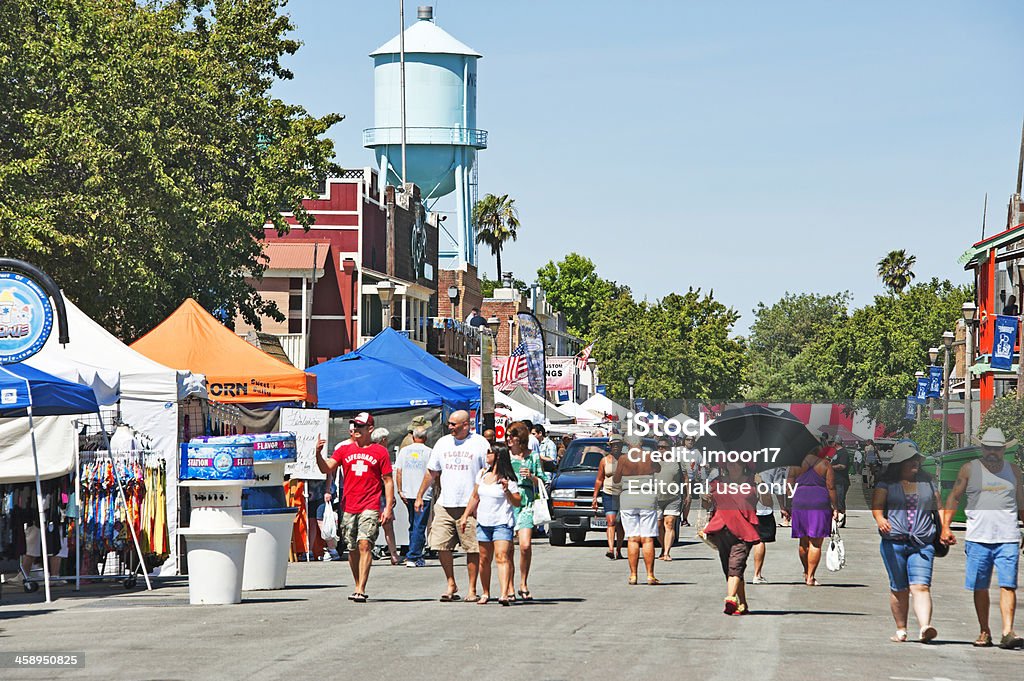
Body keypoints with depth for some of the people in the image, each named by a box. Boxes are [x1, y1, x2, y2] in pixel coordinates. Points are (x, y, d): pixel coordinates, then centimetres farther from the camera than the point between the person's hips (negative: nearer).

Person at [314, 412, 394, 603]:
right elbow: (326, 469, 3)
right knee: (353, 549, 8)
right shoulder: (344, 450, 11)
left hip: (370, 508, -3)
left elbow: (388, 481, 6)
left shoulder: (380, 452, 4)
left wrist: (388, 507, -1)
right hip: (348, 507, 3)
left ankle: (361, 589, -18)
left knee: (364, 544, -15)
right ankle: (358, 586, 22)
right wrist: (318, 454, -16)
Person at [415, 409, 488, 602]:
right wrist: (420, 496, 17)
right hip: (444, 505, 4)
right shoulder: (443, 443, 12)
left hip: (470, 505, -4)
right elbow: (431, 472, 20)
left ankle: (472, 589, 5)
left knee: (472, 549, -2)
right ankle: (451, 585, 13)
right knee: (441, 546, -1)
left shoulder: (480, 443, 0)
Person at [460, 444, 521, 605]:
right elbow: (475, 498, 22)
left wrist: (507, 490, -21)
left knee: (502, 557, -17)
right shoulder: (482, 474, 13)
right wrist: (465, 516, 19)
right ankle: (485, 593, 19)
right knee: (484, 559, 8)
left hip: (502, 523, -6)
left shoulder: (508, 479, -5)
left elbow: (517, 502, -6)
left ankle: (505, 594, -26)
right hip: (483, 522, 6)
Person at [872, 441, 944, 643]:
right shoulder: (887, 484, 7)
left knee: (921, 586, -14)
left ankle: (925, 628, -28)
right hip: (894, 542, 0)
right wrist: (880, 519, -26)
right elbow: (876, 505, -5)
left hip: (923, 543, 0)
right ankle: (901, 630, 18)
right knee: (899, 588, 6)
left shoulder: (928, 483, 15)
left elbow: (939, 508, 19)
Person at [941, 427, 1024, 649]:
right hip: (978, 538, 0)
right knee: (980, 588, 3)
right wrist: (945, 526, 0)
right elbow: (954, 497, 9)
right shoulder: (969, 470, 6)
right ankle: (984, 632, 13)